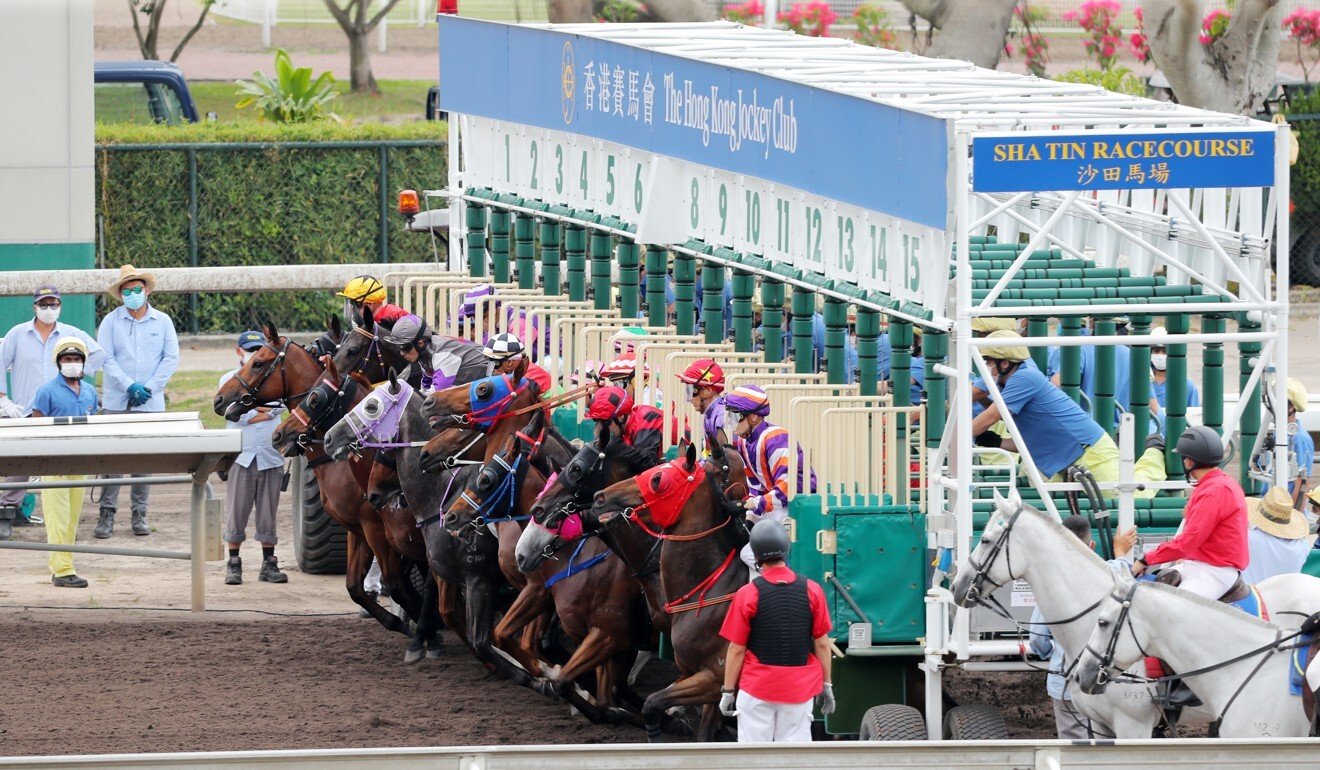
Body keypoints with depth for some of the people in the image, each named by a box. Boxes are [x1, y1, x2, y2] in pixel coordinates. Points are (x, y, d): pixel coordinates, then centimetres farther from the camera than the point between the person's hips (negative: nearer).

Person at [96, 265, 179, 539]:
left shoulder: (162, 322, 6)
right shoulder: (111, 321, 1)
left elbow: (171, 359, 3)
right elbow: (106, 359, -4)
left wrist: (149, 387, -8)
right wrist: (130, 386, -14)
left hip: (151, 403, 1)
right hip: (117, 402, -1)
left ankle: (139, 514, 10)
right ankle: (107, 513, -2)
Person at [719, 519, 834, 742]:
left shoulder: (747, 594, -8)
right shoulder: (812, 591, -2)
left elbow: (737, 649, -5)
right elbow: (822, 643, 2)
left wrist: (728, 691, 4)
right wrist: (826, 684, 11)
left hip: (756, 690, -2)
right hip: (800, 689, 2)